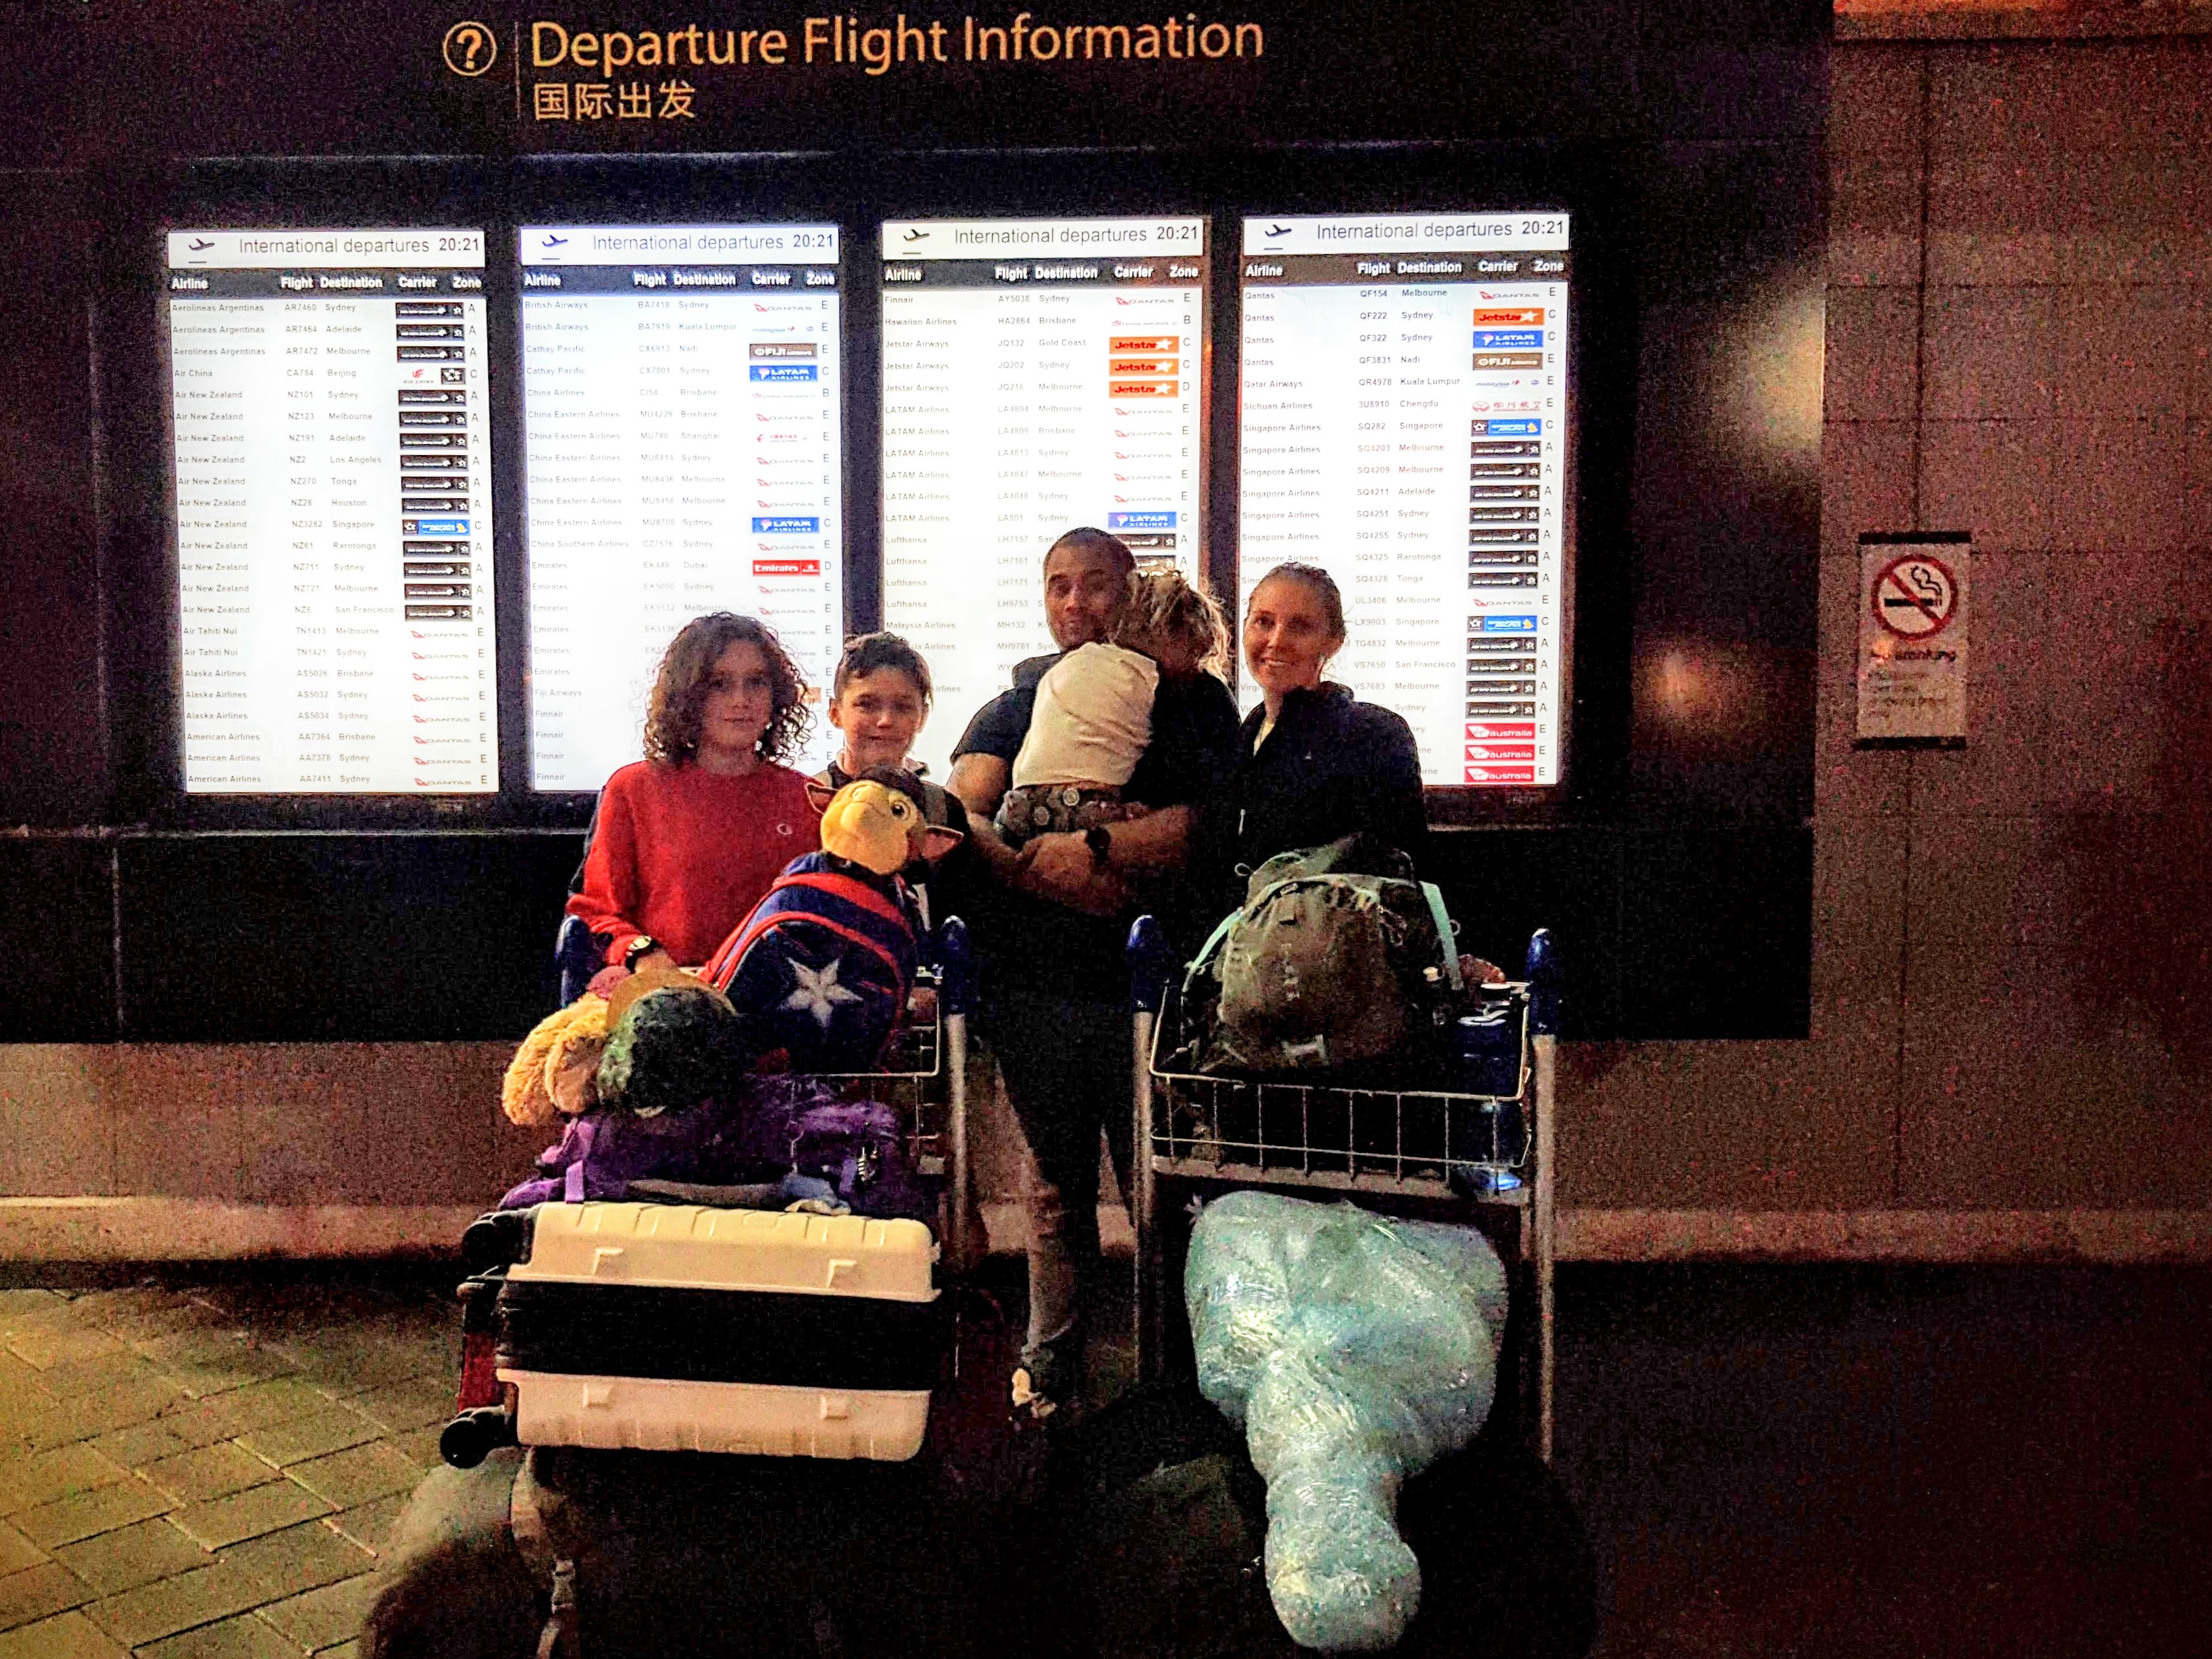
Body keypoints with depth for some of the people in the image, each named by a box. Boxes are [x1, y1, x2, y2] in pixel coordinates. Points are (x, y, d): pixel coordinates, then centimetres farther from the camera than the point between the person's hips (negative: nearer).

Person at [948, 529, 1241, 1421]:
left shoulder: (1192, 700, 7)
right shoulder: (1011, 711, 16)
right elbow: (961, 820, 1)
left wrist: (1094, 849, -17)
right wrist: (1041, 868, -18)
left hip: (1149, 978, -2)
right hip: (1031, 986, 3)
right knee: (1057, 1180, 13)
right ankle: (1051, 1355, 26)